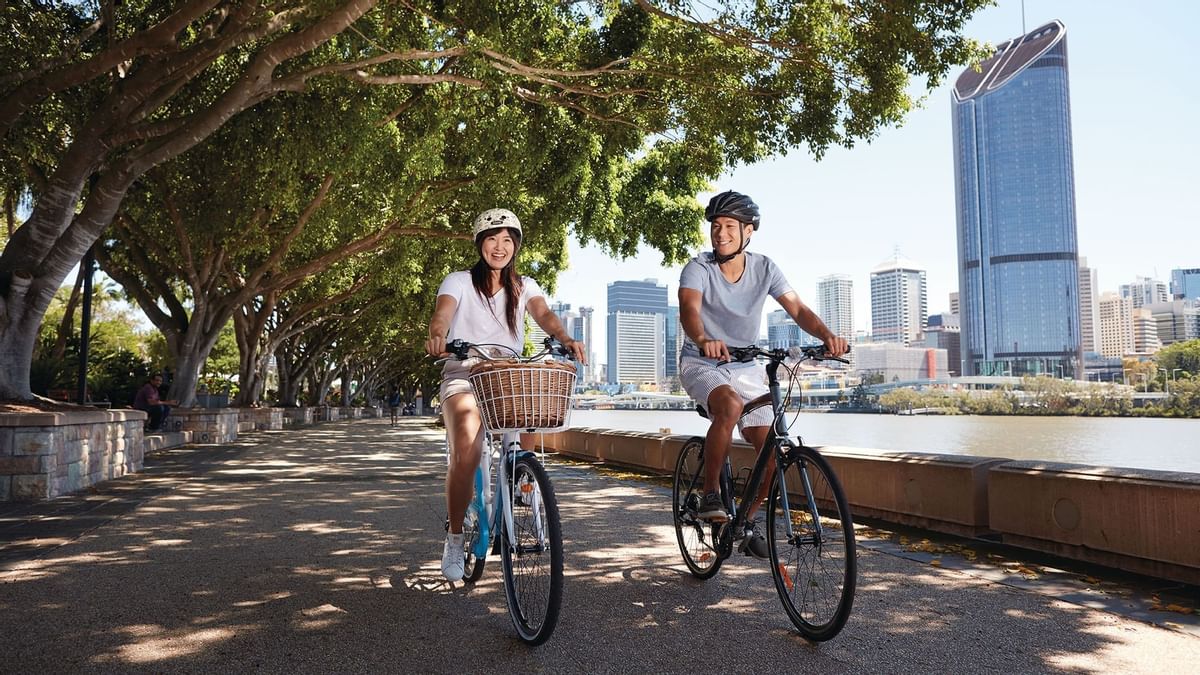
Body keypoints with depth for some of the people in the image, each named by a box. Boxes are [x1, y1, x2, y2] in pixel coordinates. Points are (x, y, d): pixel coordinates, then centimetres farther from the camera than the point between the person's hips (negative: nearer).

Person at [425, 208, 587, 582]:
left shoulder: (524, 286, 10)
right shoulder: (459, 281, 2)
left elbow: (544, 314, -10)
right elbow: (442, 313, -17)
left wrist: (564, 338, -33)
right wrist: (437, 336, -42)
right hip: (463, 378, -3)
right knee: (465, 456, -24)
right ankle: (454, 537, -5)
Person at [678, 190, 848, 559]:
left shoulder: (764, 268, -4)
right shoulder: (698, 268, -15)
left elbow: (798, 310, -12)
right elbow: (689, 309, -33)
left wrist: (826, 335, -32)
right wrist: (703, 340, -56)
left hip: (746, 368, 4)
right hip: (702, 363, -4)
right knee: (730, 405, -37)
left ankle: (748, 521, 19)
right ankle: (710, 493, -19)